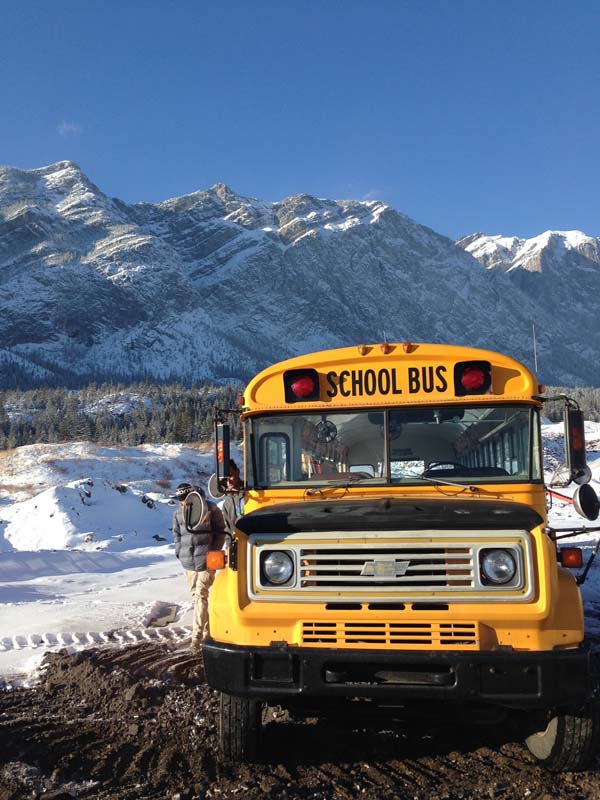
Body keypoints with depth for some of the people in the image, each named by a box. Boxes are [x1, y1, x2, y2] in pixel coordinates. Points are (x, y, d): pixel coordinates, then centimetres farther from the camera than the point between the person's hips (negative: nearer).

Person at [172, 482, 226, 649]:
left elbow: (220, 532, 0)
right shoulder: (178, 513, 4)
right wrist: (179, 552, 6)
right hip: (188, 561, 5)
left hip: (206, 560, -5)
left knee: (201, 595, -10)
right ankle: (207, 630, 27)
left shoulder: (211, 509, -7)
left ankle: (197, 635, -9)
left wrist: (213, 552, -7)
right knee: (195, 595, 12)